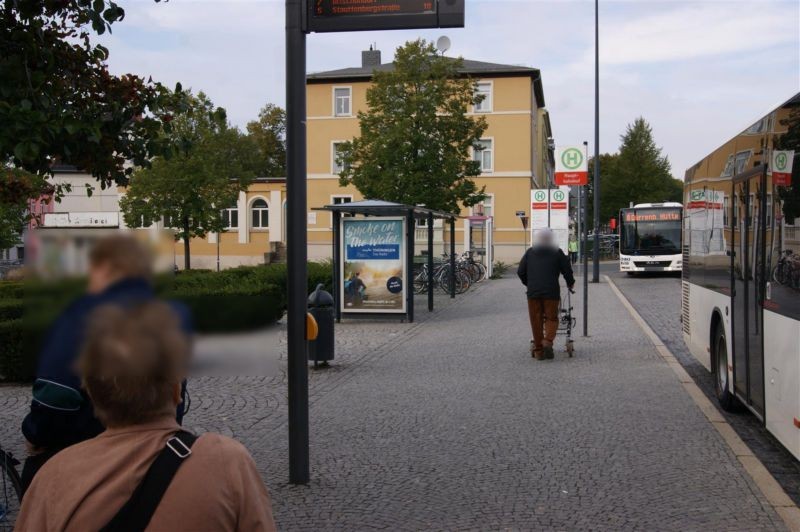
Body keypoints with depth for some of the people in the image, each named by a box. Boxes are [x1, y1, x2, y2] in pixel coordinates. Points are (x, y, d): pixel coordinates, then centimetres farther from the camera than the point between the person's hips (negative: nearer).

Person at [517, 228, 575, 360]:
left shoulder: (530, 252, 11)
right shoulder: (557, 252, 6)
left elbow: (520, 272, 11)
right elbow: (567, 270, 4)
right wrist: (570, 283, 22)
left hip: (533, 291, 2)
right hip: (551, 291, -2)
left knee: (536, 320, 7)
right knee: (552, 318, 8)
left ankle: (538, 350, 8)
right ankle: (548, 340, -17)